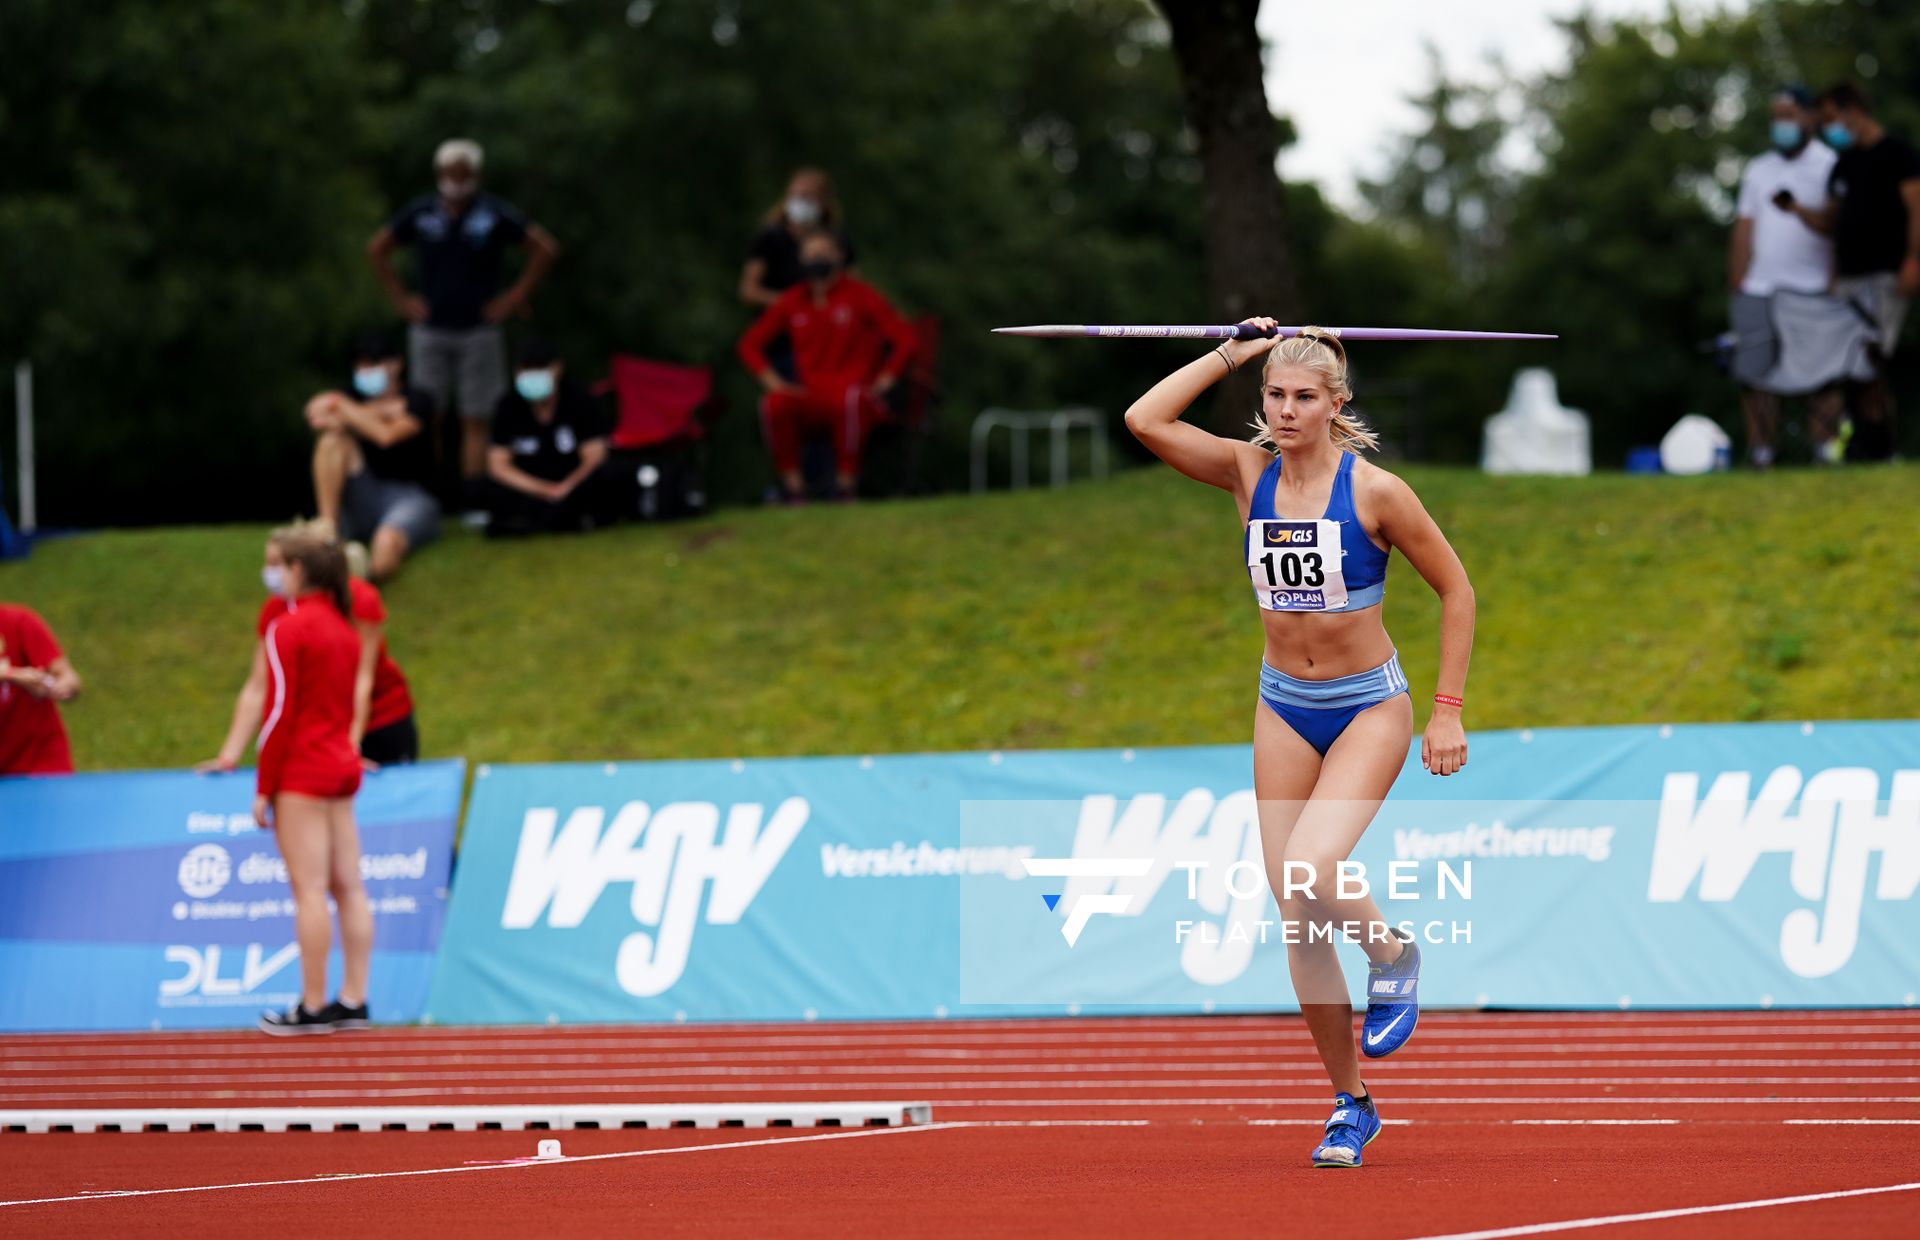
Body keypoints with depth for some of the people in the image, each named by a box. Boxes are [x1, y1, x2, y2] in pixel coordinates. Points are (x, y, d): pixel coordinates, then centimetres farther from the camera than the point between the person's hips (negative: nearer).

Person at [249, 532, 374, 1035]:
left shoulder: (288, 629, -11)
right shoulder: (345, 629, 12)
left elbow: (279, 711, -14)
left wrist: (263, 787, -10)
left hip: (302, 769, -8)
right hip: (343, 765, 8)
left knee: (309, 889, -8)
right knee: (348, 886, 6)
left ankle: (313, 1006, -9)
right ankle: (353, 1000, 6)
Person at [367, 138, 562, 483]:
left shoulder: (495, 213, -2)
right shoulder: (420, 212, 5)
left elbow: (546, 248, 2)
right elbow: (377, 249, 17)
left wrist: (515, 297, -1)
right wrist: (400, 297, 9)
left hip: (477, 331, -2)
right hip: (430, 331, 2)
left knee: (475, 421, -2)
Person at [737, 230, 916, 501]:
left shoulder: (860, 295, 1)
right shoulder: (793, 302, 12)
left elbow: (904, 338, -2)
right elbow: (751, 344, 18)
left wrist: (882, 384, -10)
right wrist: (772, 380, 2)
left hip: (853, 395, -3)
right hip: (811, 402, 3)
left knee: (851, 400, -40)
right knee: (774, 404, -29)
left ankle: (845, 486, -32)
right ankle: (793, 487, -25)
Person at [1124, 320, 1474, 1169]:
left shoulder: (1374, 491, -13)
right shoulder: (1249, 474, -2)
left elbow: (1454, 589, -4)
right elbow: (1145, 420, -12)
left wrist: (1448, 710, -7)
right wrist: (1231, 353, -8)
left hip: (1369, 708, -4)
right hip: (1284, 709, 4)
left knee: (1311, 870, -27)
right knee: (1296, 921, 2)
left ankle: (1392, 952, 6)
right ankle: (1350, 1105, 14)